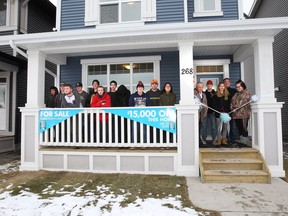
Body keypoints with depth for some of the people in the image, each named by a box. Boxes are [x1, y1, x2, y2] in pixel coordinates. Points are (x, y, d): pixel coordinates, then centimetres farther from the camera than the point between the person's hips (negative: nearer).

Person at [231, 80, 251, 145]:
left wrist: (237, 107, -13)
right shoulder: (236, 94, 23)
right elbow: (232, 102, 19)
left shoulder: (246, 93, 1)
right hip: (236, 114, 7)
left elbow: (245, 102, -12)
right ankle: (241, 141, 17)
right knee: (239, 129, 11)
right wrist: (232, 107, 1)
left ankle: (245, 142, -2)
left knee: (244, 128, -7)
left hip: (243, 114, -7)